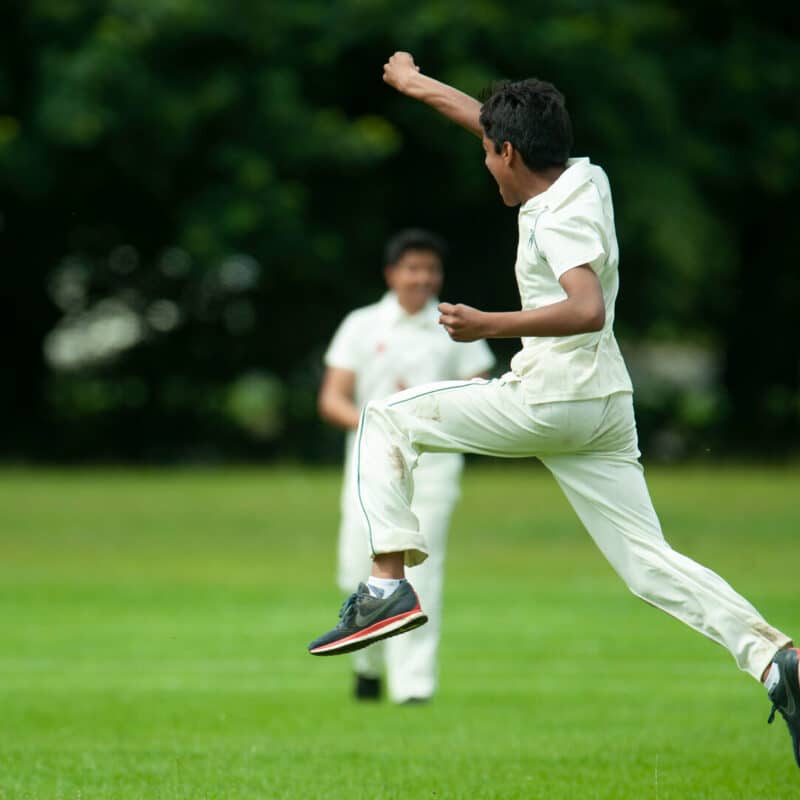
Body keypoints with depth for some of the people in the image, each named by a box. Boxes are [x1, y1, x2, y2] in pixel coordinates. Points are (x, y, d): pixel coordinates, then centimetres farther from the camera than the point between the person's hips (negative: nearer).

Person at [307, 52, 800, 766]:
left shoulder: (561, 218, -14)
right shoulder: (587, 179, 12)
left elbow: (587, 310, -31)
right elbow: (496, 120, 28)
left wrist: (490, 325, -34)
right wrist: (417, 84, 38)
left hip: (550, 399, -9)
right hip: (605, 407, 9)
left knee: (387, 419, 6)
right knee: (650, 562, 3)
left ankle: (390, 583, -5)